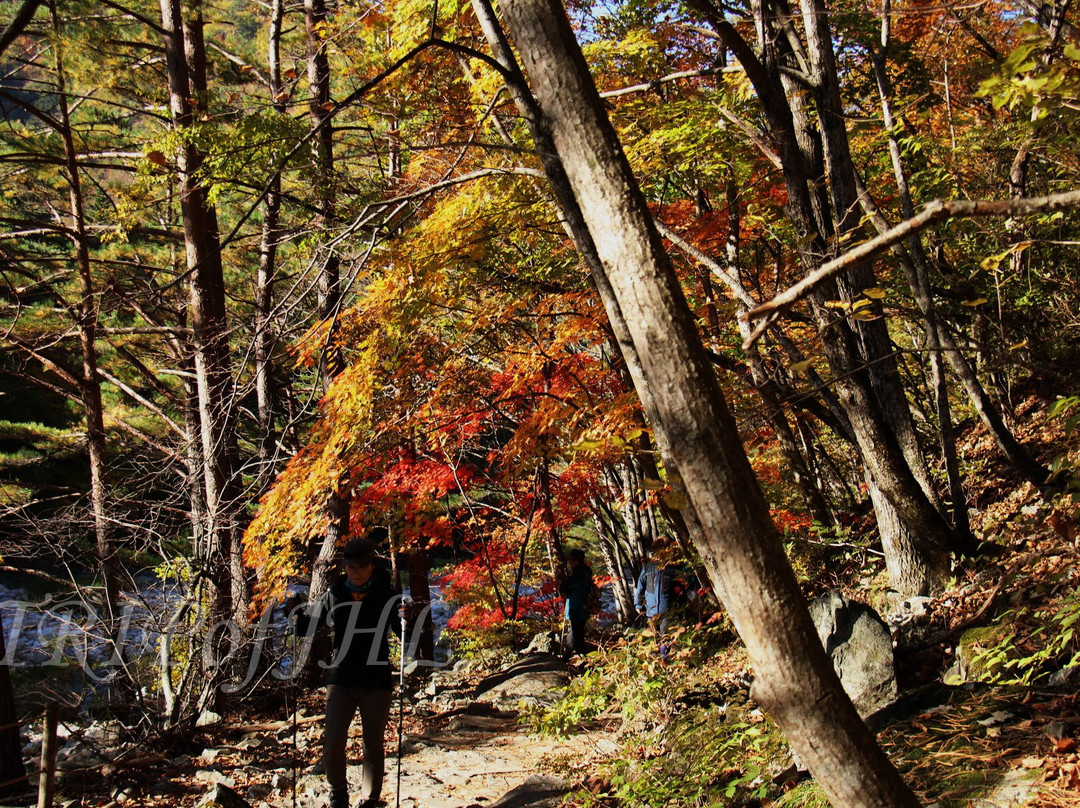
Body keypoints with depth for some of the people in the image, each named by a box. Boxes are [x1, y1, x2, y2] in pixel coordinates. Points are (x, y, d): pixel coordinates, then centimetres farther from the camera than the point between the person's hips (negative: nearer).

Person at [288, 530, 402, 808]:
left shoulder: (387, 596, -3)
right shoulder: (335, 594, 3)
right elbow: (307, 627, 11)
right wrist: (296, 611, -9)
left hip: (376, 681, -1)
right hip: (341, 679, 1)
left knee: (374, 745, 7)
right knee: (333, 742, -7)